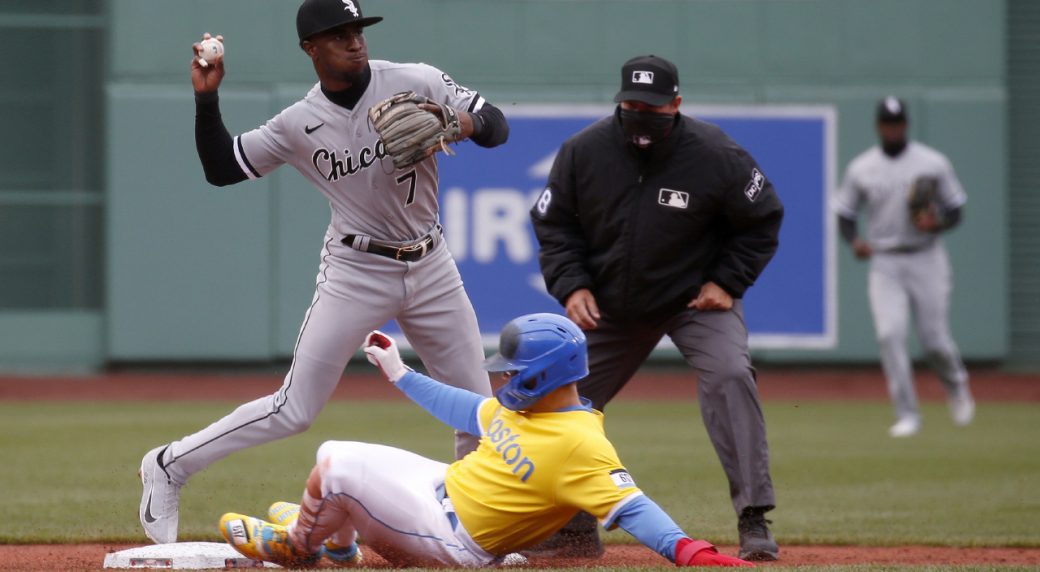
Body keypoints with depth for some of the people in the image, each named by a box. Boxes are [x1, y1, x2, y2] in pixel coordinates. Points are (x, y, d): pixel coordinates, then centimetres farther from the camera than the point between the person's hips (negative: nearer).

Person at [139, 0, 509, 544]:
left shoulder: (419, 84, -7)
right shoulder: (299, 124, -7)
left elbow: (496, 126, -5)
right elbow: (221, 168, -1)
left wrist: (464, 122, -27)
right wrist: (206, 96, -12)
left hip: (430, 268, 3)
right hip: (355, 270, -3)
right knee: (293, 412, -7)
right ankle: (169, 466, 7)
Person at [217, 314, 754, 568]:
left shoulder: (581, 443, -28)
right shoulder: (525, 407, 3)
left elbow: (630, 506, -35)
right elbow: (467, 410, 20)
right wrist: (398, 372, 29)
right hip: (444, 485, 10)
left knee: (336, 466, -10)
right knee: (333, 454, 21)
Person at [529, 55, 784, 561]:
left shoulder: (715, 155, -18)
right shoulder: (582, 152, -12)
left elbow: (763, 220, -4)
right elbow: (553, 223, 1)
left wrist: (726, 281, -12)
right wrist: (572, 284, -12)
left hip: (697, 297, -3)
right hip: (610, 305, 3)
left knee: (729, 376, -27)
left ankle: (754, 520, -23)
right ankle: (574, 529, 20)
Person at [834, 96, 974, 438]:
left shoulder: (933, 163, 0)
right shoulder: (861, 169, 3)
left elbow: (955, 210, 4)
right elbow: (844, 213, 9)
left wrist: (938, 223, -19)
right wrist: (853, 241, -12)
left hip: (926, 260, -1)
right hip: (884, 264, 1)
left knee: (934, 339, -2)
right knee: (889, 333, -16)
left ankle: (956, 385, 33)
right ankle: (907, 416, -12)